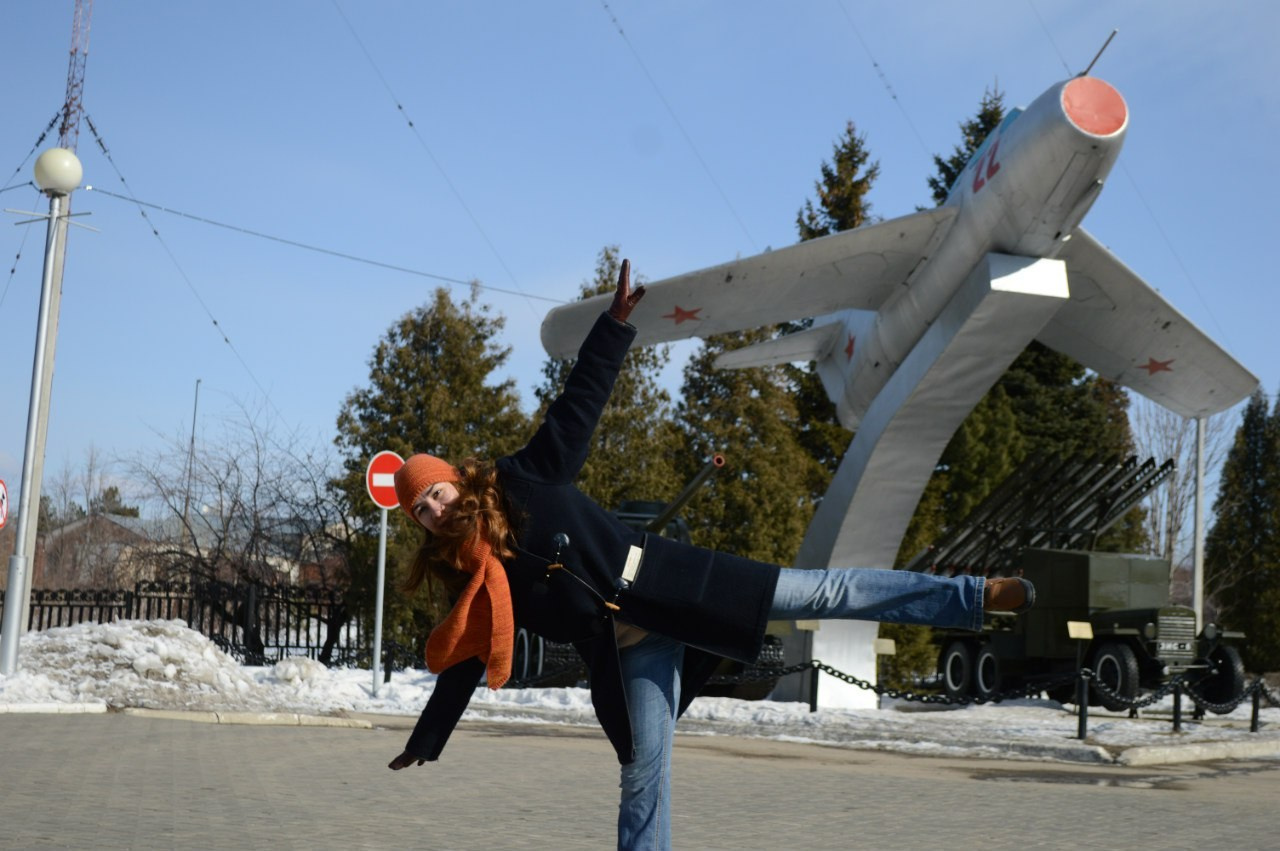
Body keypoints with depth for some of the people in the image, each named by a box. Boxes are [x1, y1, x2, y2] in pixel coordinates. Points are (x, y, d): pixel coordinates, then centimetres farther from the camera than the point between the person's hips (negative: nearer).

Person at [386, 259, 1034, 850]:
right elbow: (466, 659, 15)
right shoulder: (469, 577, 9)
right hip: (622, 647, 4)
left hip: (663, 583, -3)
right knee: (643, 776, 2)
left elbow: (577, 404, -3)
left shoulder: (522, 479, -1)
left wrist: (615, 324, -13)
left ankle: (974, 597, -6)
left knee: (817, 593, -8)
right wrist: (424, 744, 16)